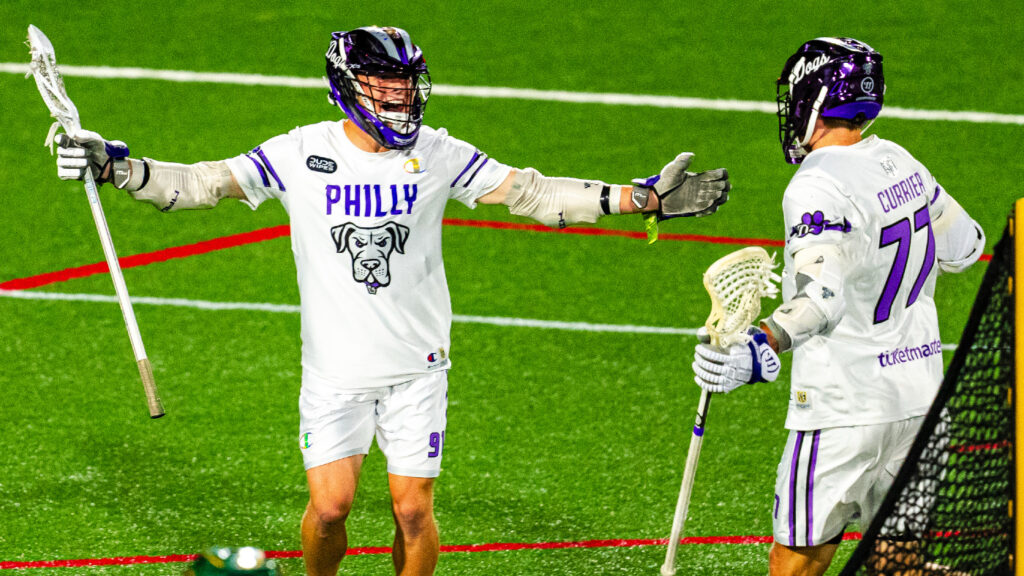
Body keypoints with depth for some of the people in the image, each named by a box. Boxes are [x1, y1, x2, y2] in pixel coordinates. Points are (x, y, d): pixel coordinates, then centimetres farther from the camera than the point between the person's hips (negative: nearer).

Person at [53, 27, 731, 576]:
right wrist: (118, 167, -19)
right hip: (335, 370, -1)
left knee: (414, 511, -2)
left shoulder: (438, 155, -2)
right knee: (330, 508, -7)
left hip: (417, 367, 1)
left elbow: (529, 193, -2)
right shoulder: (302, 154, -5)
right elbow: (205, 183, -5)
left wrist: (643, 198, -9)